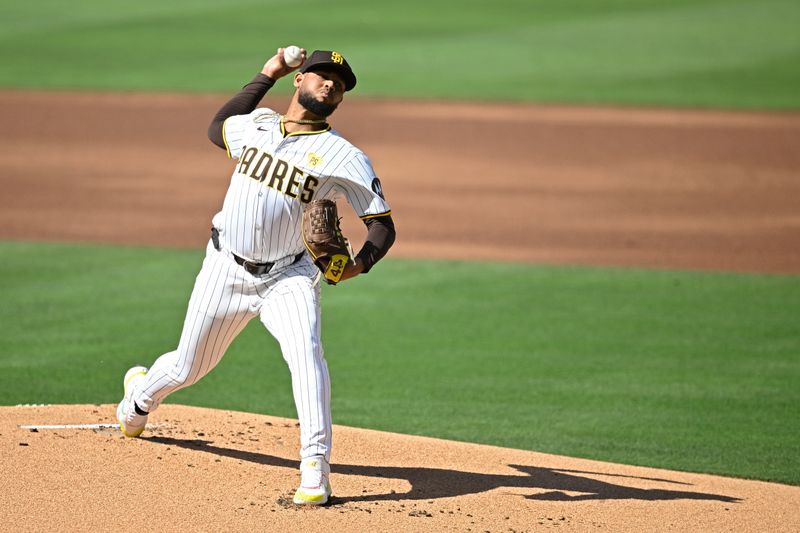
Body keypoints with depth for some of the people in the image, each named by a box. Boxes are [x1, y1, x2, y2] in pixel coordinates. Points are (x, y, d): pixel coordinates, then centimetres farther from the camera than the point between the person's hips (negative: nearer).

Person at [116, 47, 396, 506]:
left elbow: (383, 226, -7)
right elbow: (216, 128, 27)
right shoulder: (255, 125, 3)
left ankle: (316, 472, -29)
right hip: (226, 271, 3)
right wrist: (266, 77, 20)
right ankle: (142, 393, 51)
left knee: (305, 351, -29)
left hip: (287, 278, -3)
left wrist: (359, 266, -27)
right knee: (188, 368, 15)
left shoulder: (345, 158, -8)